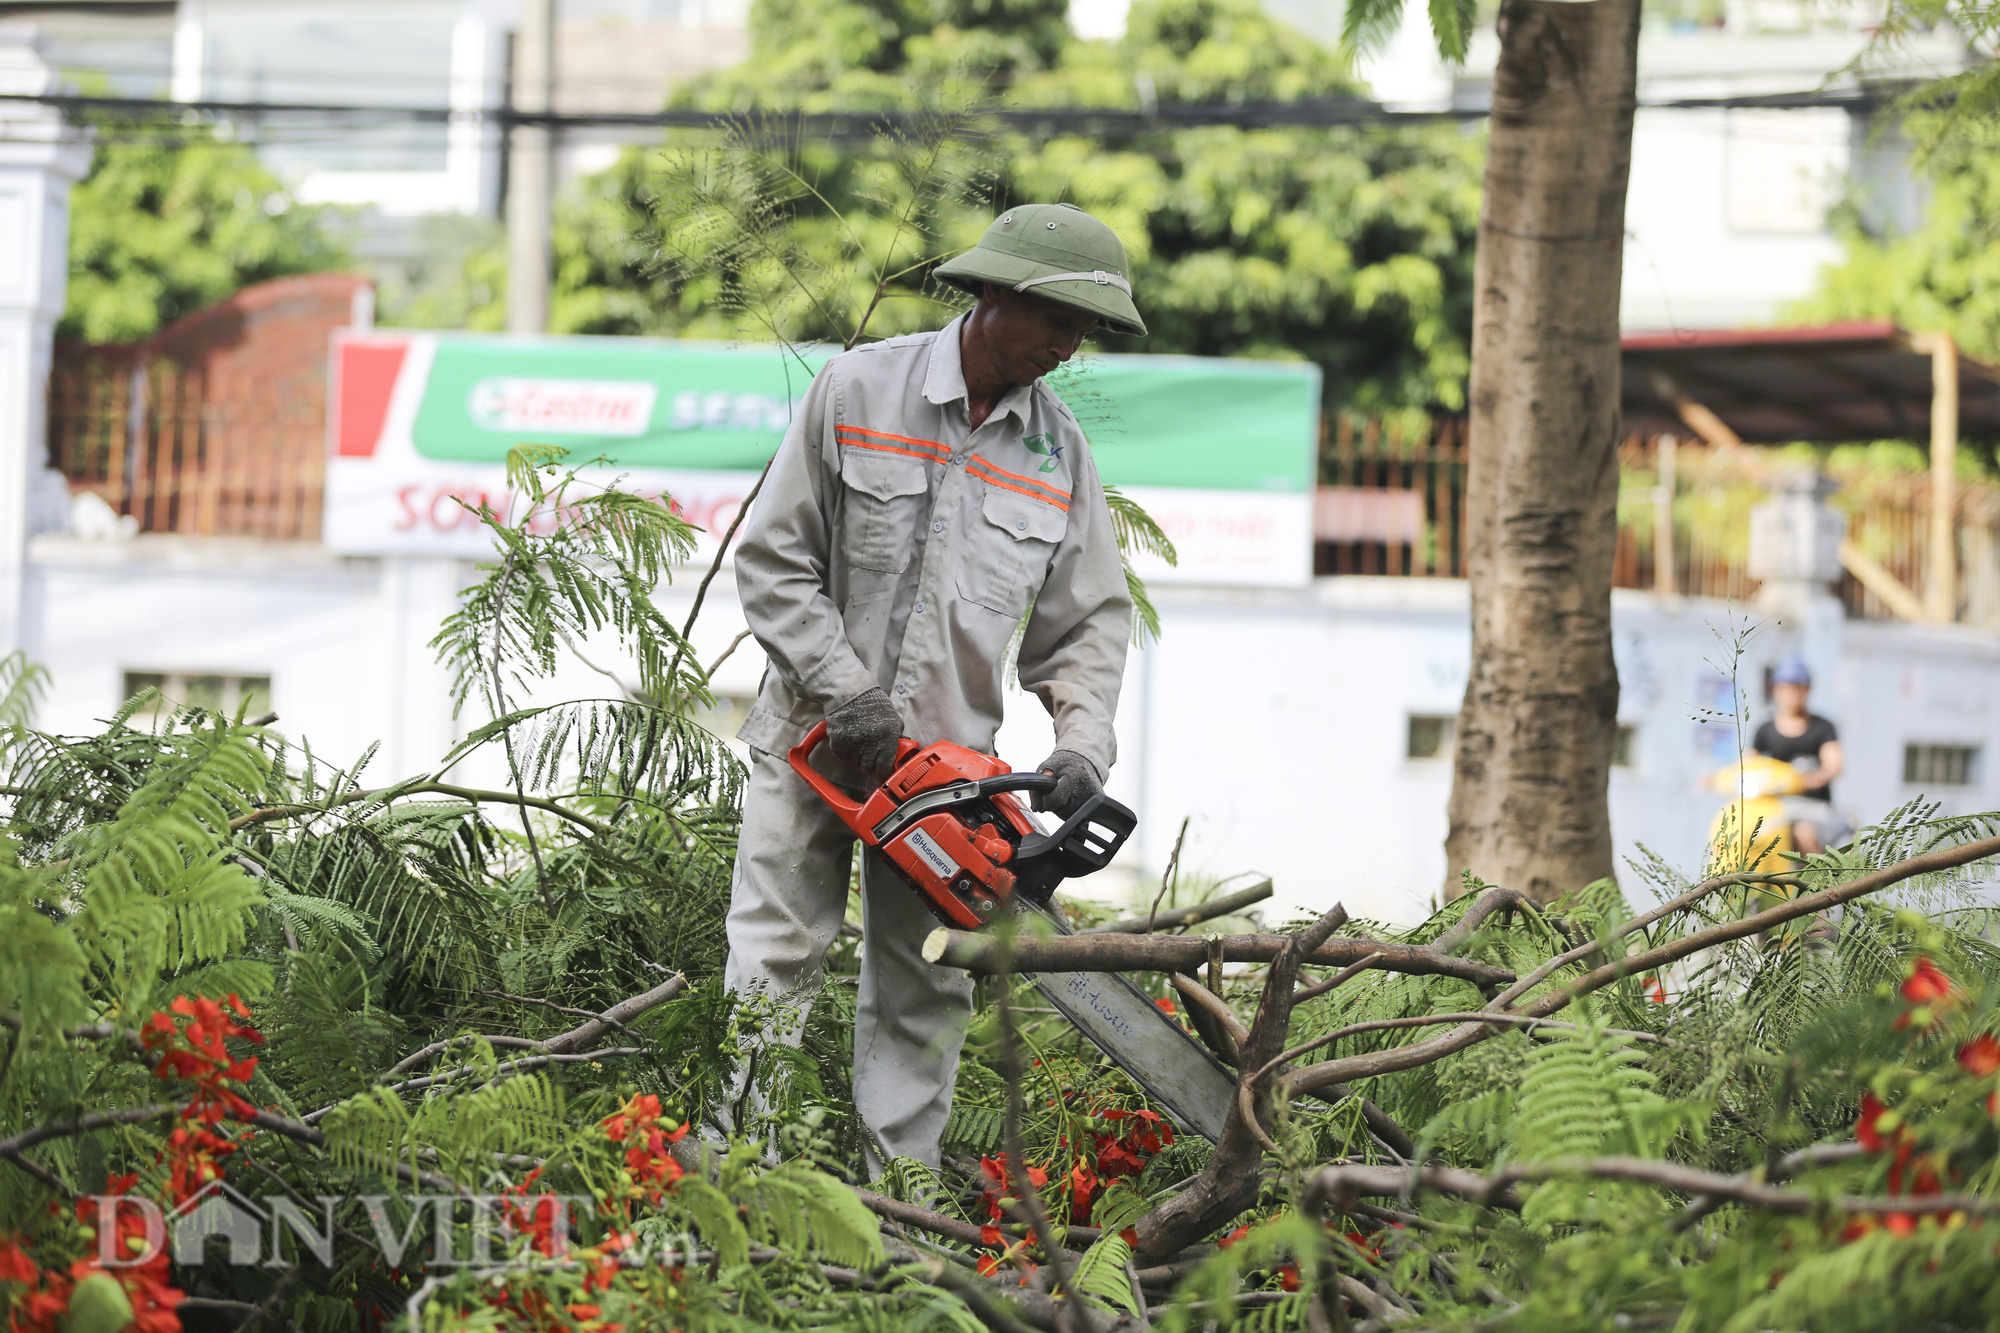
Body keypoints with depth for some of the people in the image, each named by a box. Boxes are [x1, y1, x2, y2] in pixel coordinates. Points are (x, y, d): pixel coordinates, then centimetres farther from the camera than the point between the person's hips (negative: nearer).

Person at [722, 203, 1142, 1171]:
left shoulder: (1058, 453, 3)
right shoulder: (858, 390, -6)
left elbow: (1088, 620, 8)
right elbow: (773, 559, -6)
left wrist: (1083, 746, -9)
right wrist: (846, 693, -14)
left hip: (948, 758, 3)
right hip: (815, 735, -3)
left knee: (922, 996, 3)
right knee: (773, 969, -3)